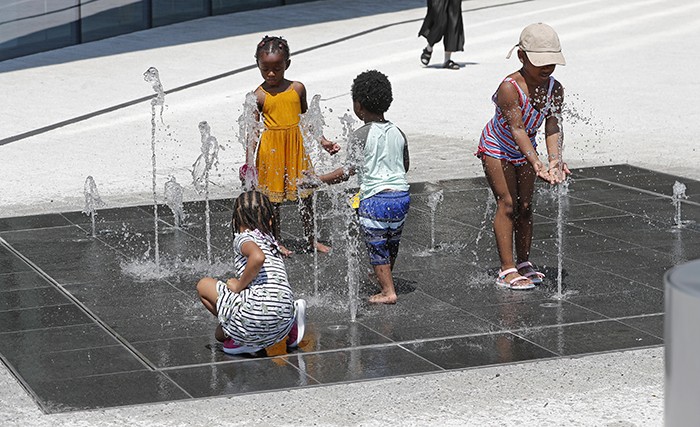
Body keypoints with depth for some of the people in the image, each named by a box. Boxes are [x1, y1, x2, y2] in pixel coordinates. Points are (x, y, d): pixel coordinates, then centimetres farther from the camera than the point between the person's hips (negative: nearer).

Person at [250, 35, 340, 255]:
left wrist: (322, 141, 11)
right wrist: (249, 162, -11)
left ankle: (311, 239, 24)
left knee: (304, 195, 10)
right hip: (271, 148, -3)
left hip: (296, 145, 3)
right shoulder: (259, 96, -8)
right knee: (273, 197, 6)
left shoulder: (297, 88, 2)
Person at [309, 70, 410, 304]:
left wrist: (318, 180, -8)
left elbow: (349, 171, -15)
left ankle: (388, 291, 4)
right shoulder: (398, 133, 6)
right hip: (401, 195, 6)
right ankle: (384, 277, 43)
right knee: (392, 242, 23)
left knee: (377, 246, 6)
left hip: (375, 198, -6)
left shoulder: (361, 135, -12)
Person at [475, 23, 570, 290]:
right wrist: (536, 164, -49)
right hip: (497, 147, -6)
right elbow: (517, 129, -39)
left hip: (525, 148, 6)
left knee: (525, 206, 7)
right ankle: (507, 270, -8)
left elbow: (552, 127, -23)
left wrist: (555, 159, -41)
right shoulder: (509, 88, -35)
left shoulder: (555, 90, -17)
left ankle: (524, 263, 20)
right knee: (507, 204, -9)